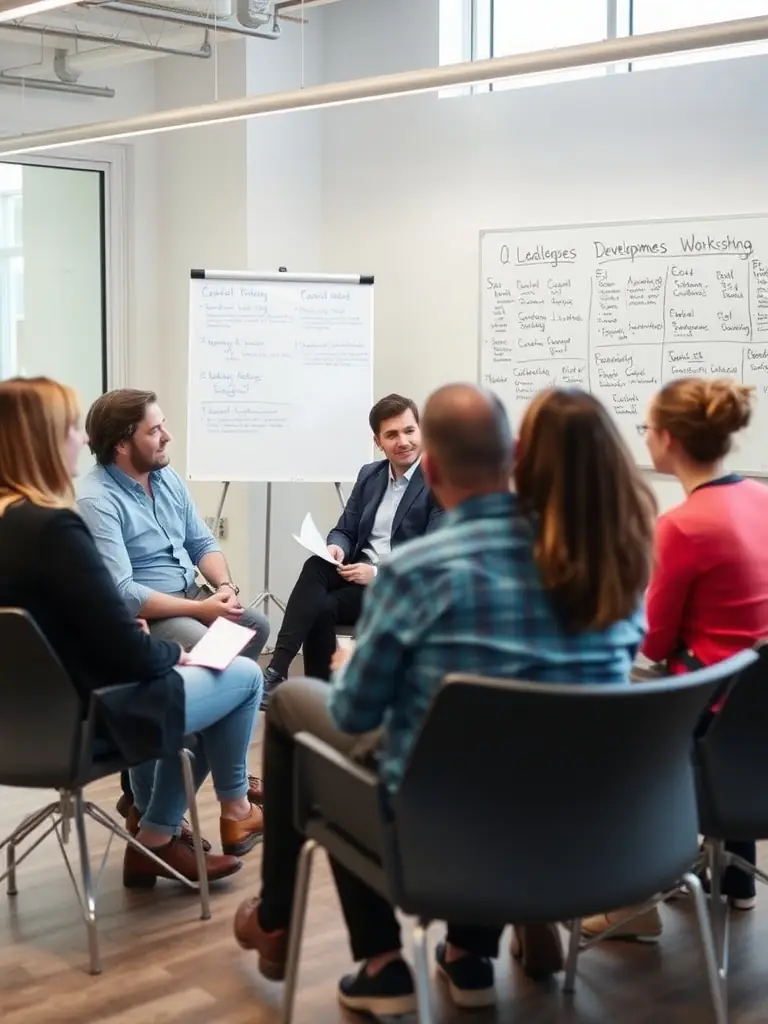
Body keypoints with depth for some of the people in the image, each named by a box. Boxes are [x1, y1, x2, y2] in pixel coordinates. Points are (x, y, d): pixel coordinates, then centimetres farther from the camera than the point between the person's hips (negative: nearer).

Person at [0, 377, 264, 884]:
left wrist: (132, 634, 6)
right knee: (245, 676, 11)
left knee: (195, 683, 25)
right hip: (88, 716, -9)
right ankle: (235, 809, 32)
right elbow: (131, 654, -24)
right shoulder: (53, 527, -27)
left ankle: (157, 840, 25)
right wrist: (175, 653, -4)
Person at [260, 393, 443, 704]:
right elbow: (345, 529, 13)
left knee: (323, 606, -27)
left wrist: (379, 574, -24)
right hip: (361, 570, 5)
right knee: (316, 565, -27)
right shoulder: (369, 474, 12)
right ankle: (276, 671, -33)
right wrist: (336, 548, -12)